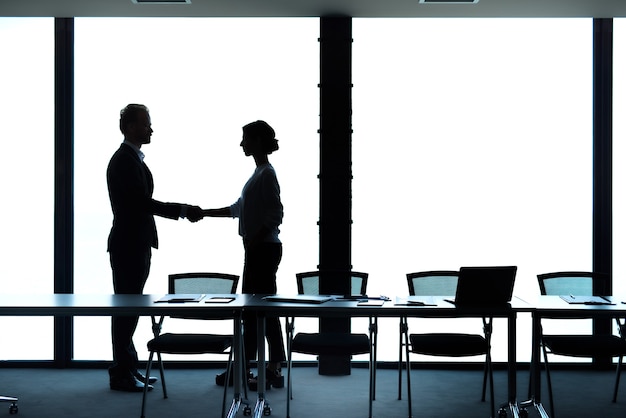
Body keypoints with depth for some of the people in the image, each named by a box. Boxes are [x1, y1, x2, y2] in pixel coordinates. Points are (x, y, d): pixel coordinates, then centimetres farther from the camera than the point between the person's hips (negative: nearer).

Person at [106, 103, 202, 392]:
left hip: (134, 245, 10)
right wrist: (183, 211, -21)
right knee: (126, 309, -5)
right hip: (129, 246, -10)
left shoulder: (130, 159, 16)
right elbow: (143, 202, -24)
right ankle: (121, 374, 1)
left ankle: (127, 368, 23)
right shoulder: (125, 160, -16)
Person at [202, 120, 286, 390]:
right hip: (256, 249, 10)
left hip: (264, 249, -10)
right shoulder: (259, 173, 15)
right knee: (251, 310, 11)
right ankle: (243, 369, 17)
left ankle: (274, 372, 3)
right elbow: (238, 208, 22)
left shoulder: (267, 174, -14)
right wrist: (205, 213, 19)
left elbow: (275, 215, -20)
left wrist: (255, 240, -20)